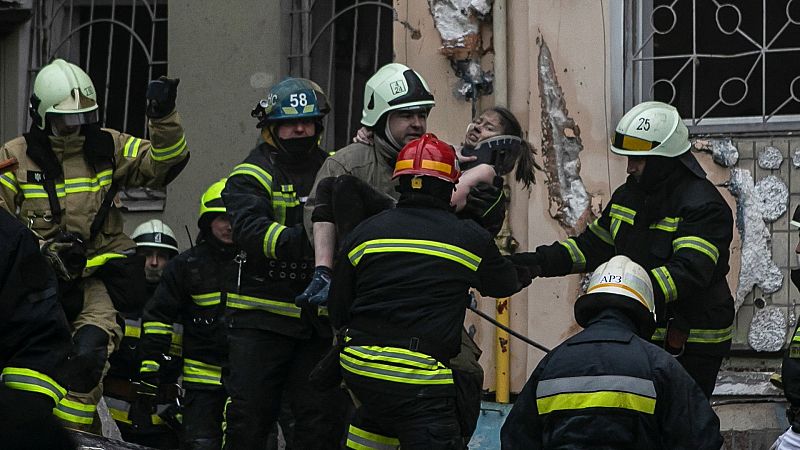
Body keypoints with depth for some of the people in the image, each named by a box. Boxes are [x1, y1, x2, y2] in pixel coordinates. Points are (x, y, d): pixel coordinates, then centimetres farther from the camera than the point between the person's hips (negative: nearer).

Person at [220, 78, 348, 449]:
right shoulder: (251, 175, 0)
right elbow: (251, 231, -17)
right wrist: (302, 241, -32)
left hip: (321, 320, 4)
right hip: (261, 317, -4)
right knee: (247, 418, -2)